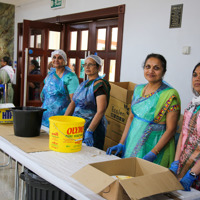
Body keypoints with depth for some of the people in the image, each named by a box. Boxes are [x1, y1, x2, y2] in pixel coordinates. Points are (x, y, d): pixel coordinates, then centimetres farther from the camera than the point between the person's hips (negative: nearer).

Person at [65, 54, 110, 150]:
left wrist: (89, 131, -29)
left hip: (93, 126, -8)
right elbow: (72, 104, 15)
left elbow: (101, 111, -22)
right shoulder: (83, 84, 13)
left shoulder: (99, 84, -13)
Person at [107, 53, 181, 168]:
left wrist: (153, 153, -22)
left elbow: (171, 129, -15)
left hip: (153, 147, -6)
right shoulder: (138, 89, 6)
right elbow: (131, 117, 10)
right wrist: (121, 143, 4)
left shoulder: (170, 95, -14)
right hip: (132, 144, 6)